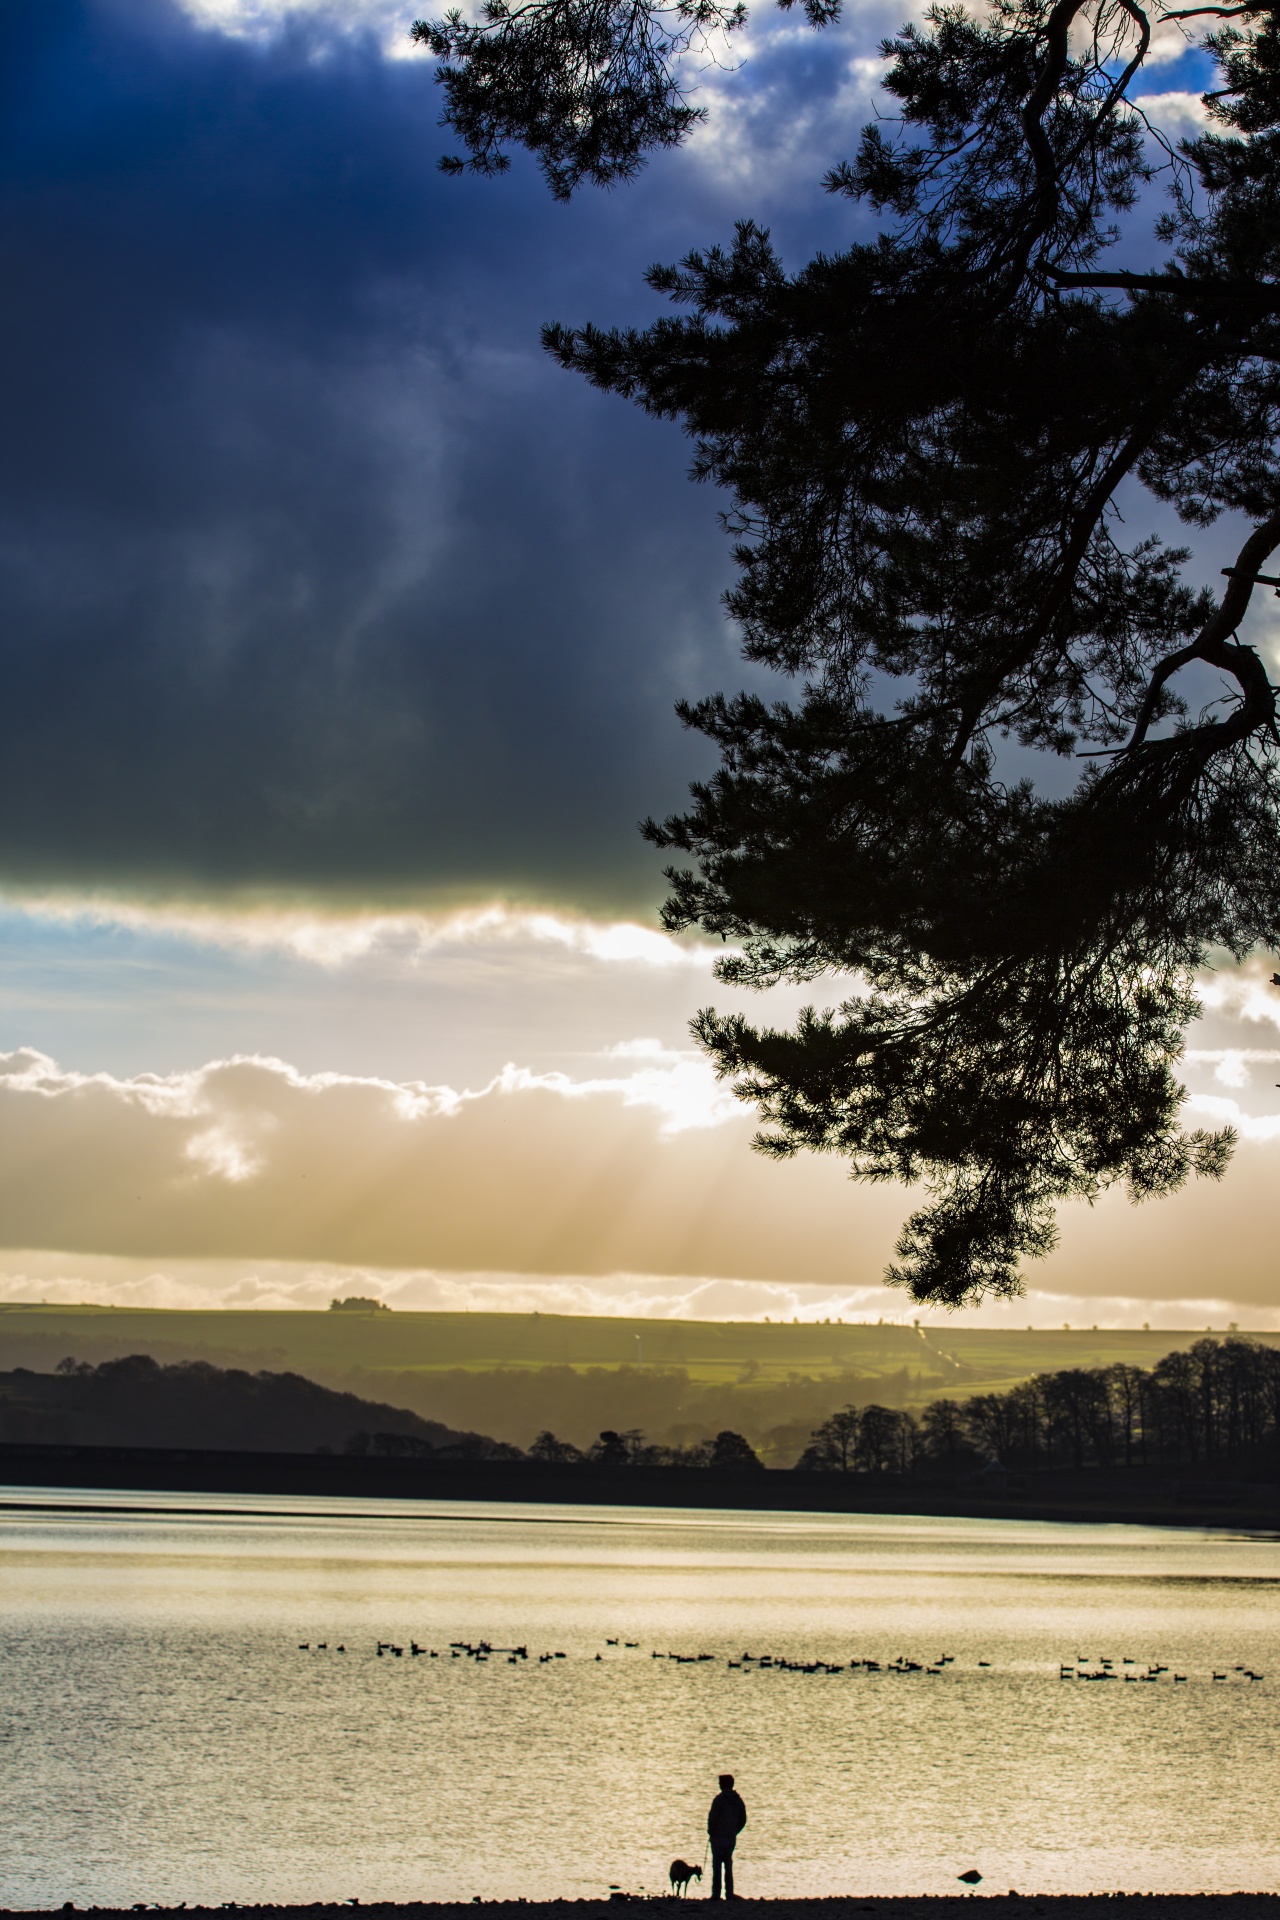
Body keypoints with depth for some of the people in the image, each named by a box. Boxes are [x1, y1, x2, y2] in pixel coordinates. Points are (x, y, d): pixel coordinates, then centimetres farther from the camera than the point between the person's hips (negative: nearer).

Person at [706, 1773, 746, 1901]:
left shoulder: (719, 1799, -11)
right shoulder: (738, 1800, 7)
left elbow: (712, 1818, -14)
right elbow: (743, 1820, 10)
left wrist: (710, 1832, 0)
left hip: (718, 1838, -5)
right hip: (731, 1838, 5)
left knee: (717, 1866, -2)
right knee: (728, 1867, 12)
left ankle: (716, 1894, -5)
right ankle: (729, 1895, 9)